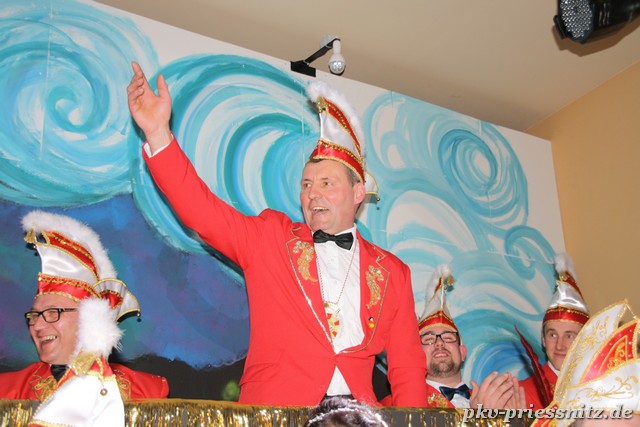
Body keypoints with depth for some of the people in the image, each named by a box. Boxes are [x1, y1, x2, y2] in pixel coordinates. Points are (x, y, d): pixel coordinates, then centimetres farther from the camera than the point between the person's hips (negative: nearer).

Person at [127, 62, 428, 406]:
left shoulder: (391, 272, 14)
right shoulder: (269, 238, 13)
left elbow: (407, 366, 11)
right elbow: (202, 210, 1)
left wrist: (412, 415, -5)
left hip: (359, 409, 1)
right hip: (273, 408, 0)